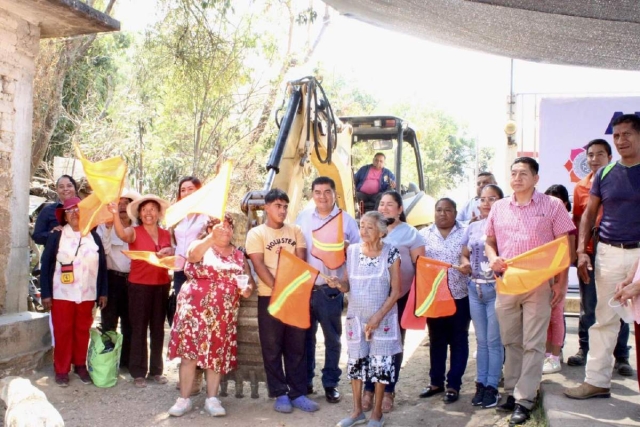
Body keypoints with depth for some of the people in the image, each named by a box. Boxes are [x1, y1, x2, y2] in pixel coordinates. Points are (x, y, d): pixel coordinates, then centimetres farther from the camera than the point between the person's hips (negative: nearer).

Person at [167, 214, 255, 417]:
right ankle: (184, 399, 6)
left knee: (217, 354, 3)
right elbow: (193, 254, -23)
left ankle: (212, 399, 12)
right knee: (189, 351, -4)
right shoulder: (199, 245, 1)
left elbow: (250, 280, 12)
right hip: (196, 308, -3)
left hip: (224, 313, 3)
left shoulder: (238, 255, 12)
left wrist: (248, 289, -11)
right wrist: (212, 238, -39)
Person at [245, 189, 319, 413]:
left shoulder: (295, 231, 10)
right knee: (272, 348, 3)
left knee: (297, 347, 7)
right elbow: (259, 267, -9)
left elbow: (301, 262, 3)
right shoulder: (256, 233, -1)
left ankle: (298, 393, 15)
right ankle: (280, 394, 13)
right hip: (269, 297, -3)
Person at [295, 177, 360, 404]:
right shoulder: (303, 217, 6)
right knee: (306, 335, 12)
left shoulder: (346, 220, 0)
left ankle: (331, 383, 21)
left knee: (332, 338, 8)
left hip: (331, 289, -2)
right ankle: (305, 380, 26)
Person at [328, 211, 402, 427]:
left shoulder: (391, 253, -8)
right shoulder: (352, 250, 1)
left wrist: (378, 316, -14)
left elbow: (396, 291, -7)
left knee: (380, 363, 3)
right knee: (355, 361, 9)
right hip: (356, 317, 3)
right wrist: (338, 283, -16)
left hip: (382, 318, -3)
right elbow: (348, 285, 7)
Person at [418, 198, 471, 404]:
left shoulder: (466, 233, 1)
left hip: (460, 296, -1)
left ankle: (454, 385, 16)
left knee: (458, 340, 6)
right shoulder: (424, 234, 6)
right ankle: (436, 381, 24)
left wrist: (470, 267, -21)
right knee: (436, 340, 12)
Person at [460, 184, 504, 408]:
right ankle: (481, 383, 22)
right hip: (475, 288, 5)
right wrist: (464, 264, -5)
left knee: (494, 340, 2)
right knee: (481, 340, 13)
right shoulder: (472, 227, 10)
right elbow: (464, 254, 15)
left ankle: (492, 386, 13)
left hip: (496, 289, -5)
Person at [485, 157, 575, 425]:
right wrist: (493, 258, -4)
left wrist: (561, 282, -6)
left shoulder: (552, 206, -1)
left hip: (539, 284, -3)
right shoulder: (498, 207, 10)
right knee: (510, 342, 12)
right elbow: (489, 240, 18)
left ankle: (524, 400, 4)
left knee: (533, 344, -1)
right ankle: (512, 392, 23)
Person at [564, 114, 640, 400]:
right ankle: (597, 381, 16)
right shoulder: (605, 174, 7)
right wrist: (581, 250, 2)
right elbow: (589, 213, 11)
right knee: (604, 319, 8)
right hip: (609, 253, 2)